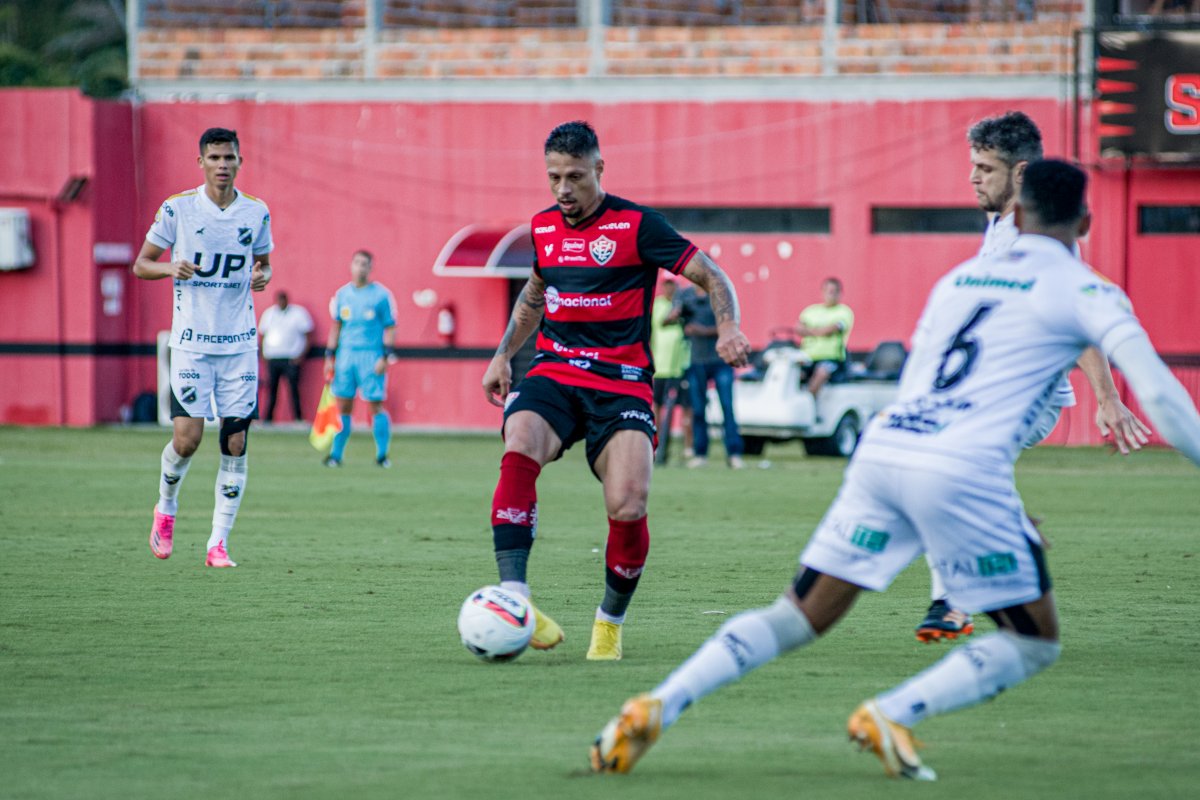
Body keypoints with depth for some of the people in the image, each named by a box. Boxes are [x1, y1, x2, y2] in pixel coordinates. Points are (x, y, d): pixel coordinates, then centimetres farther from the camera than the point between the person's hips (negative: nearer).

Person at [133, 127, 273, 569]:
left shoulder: (256, 213, 5)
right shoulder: (176, 209, -2)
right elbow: (141, 264, 4)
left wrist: (263, 276, -3)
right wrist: (171, 268, -16)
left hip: (240, 343, 2)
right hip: (191, 342, -2)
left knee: (235, 443, -3)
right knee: (187, 438, -11)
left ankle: (219, 543, 4)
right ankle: (166, 508, 20)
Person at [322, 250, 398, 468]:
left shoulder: (381, 295, 0)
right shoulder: (342, 294, 11)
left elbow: (390, 328, 0)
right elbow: (336, 327, 17)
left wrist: (385, 357, -9)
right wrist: (330, 356, 11)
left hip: (371, 356, -4)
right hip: (345, 354, 4)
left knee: (375, 405, -6)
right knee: (342, 405, 1)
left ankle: (382, 454, 1)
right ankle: (336, 454, 6)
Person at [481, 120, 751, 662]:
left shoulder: (635, 225, -3)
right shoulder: (543, 227, 12)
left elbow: (712, 277, -1)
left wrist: (729, 329, -19)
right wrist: (503, 355, 26)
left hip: (620, 383, -3)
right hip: (552, 373, 3)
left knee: (629, 507, -19)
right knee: (519, 452, -30)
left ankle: (610, 622, 7)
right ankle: (513, 599, -35)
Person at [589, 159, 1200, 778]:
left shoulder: (958, 278, 25)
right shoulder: (1084, 291, 7)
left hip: (882, 447, 6)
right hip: (961, 471, -6)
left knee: (795, 618, 12)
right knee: (1035, 644, 9)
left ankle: (655, 708, -3)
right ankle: (892, 716, -9)